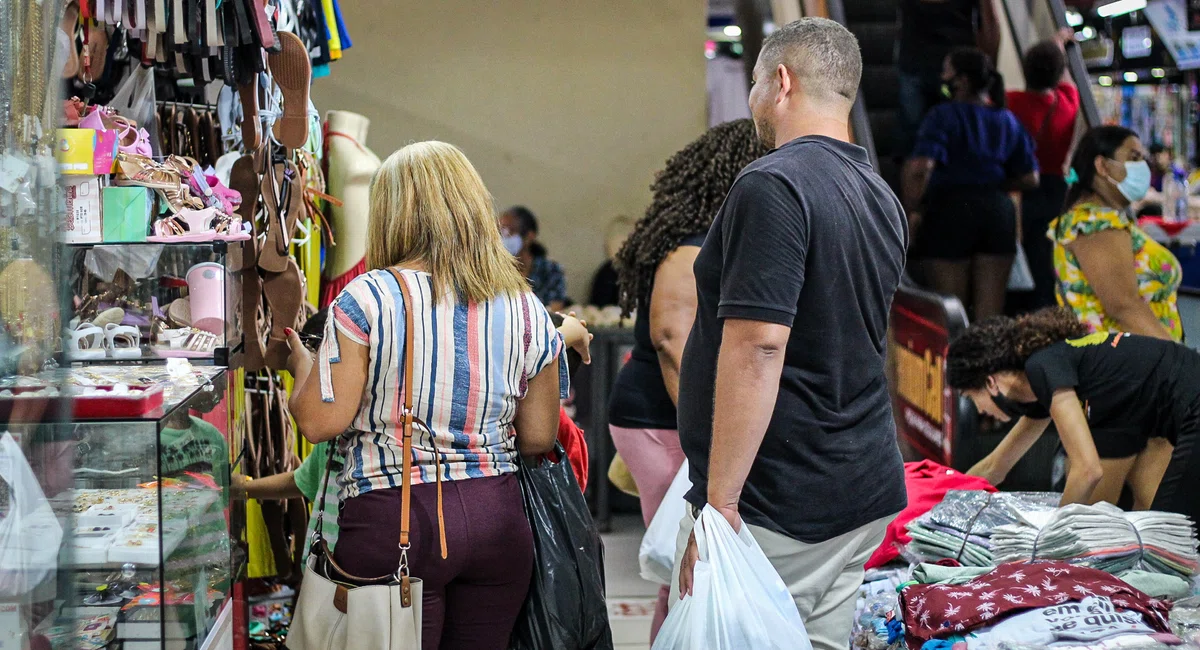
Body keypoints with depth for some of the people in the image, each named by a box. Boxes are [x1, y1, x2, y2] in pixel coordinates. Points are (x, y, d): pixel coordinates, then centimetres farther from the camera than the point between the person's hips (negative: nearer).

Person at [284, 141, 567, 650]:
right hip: (498, 518, 4)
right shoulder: (526, 309, 4)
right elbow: (538, 437, 8)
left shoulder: (366, 299, -9)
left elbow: (320, 422, -10)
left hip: (392, 520, -4)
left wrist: (301, 366, 10)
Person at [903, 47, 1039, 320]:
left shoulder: (944, 116, -7)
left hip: (950, 210, -5)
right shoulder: (1008, 121, 10)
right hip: (998, 211, 5)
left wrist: (912, 210, -10)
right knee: (990, 315, 7)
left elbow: (919, 168, -22)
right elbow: (1029, 178, 10)